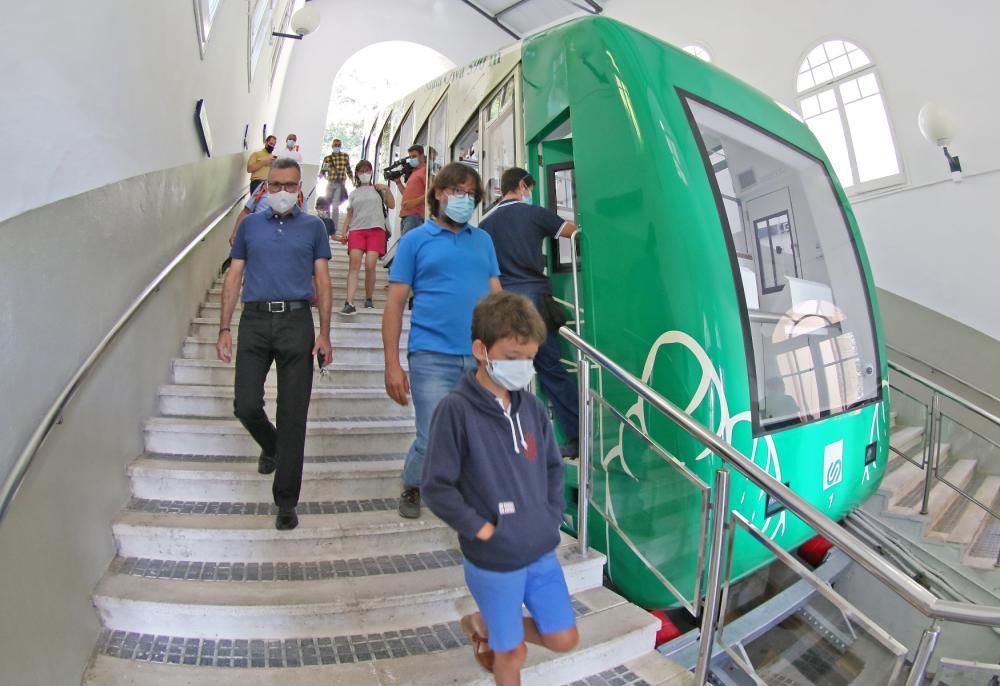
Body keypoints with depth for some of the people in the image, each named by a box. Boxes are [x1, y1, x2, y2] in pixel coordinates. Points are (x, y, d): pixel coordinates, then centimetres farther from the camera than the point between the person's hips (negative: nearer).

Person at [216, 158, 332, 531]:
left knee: (293, 414, 0)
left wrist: (324, 333, -3)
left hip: (296, 322, -1)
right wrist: (224, 328, 3)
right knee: (246, 406, -3)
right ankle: (271, 445, 34)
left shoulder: (313, 226, 9)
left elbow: (322, 281, 6)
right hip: (255, 320, 2)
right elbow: (234, 277, 12)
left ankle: (286, 501, 11)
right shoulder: (249, 225, 13)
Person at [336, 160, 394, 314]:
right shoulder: (354, 193, 21)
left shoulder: (378, 189, 17)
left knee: (370, 266, -11)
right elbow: (349, 215, 18)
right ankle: (349, 303, -23)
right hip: (356, 230, 1)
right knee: (354, 264, -15)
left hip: (376, 230, -1)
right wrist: (344, 232, 6)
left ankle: (369, 299, 7)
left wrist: (387, 190, -2)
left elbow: (391, 205, 11)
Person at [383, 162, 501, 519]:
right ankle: (411, 487, 29)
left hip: (482, 357, 4)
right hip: (433, 358, -3)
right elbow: (395, 303, 2)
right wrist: (392, 364, -5)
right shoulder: (415, 240, 6)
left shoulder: (483, 239, 16)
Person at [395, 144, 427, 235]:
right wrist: (398, 181, 20)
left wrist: (415, 202, -22)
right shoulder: (413, 172, 27)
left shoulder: (425, 170, 0)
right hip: (405, 215, 9)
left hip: (415, 215, -9)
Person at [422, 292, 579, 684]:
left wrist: (551, 518, 2)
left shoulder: (531, 407, -1)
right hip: (493, 561, -5)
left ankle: (484, 626, 37)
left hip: (542, 551, 6)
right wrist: (482, 530, -16)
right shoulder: (456, 410, -20)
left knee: (564, 640, 18)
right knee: (513, 653, 15)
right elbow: (436, 488, -18)